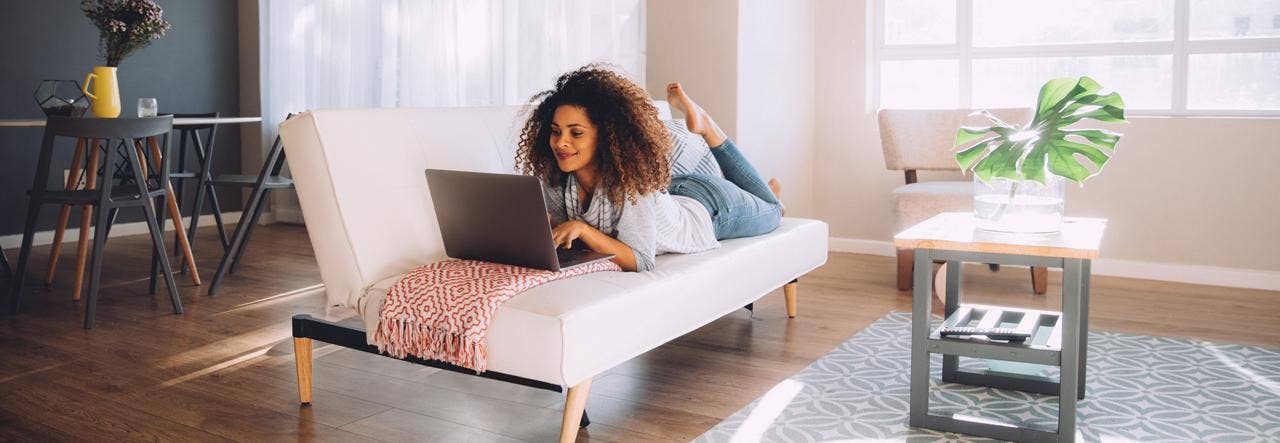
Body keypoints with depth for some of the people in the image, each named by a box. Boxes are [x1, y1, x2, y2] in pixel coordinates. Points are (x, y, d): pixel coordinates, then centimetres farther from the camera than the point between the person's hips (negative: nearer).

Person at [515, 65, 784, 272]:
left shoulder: (630, 178, -43)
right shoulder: (553, 176, -27)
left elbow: (642, 262, -44)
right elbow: (561, 237, -14)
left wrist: (582, 230, -54)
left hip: (711, 206, -4)